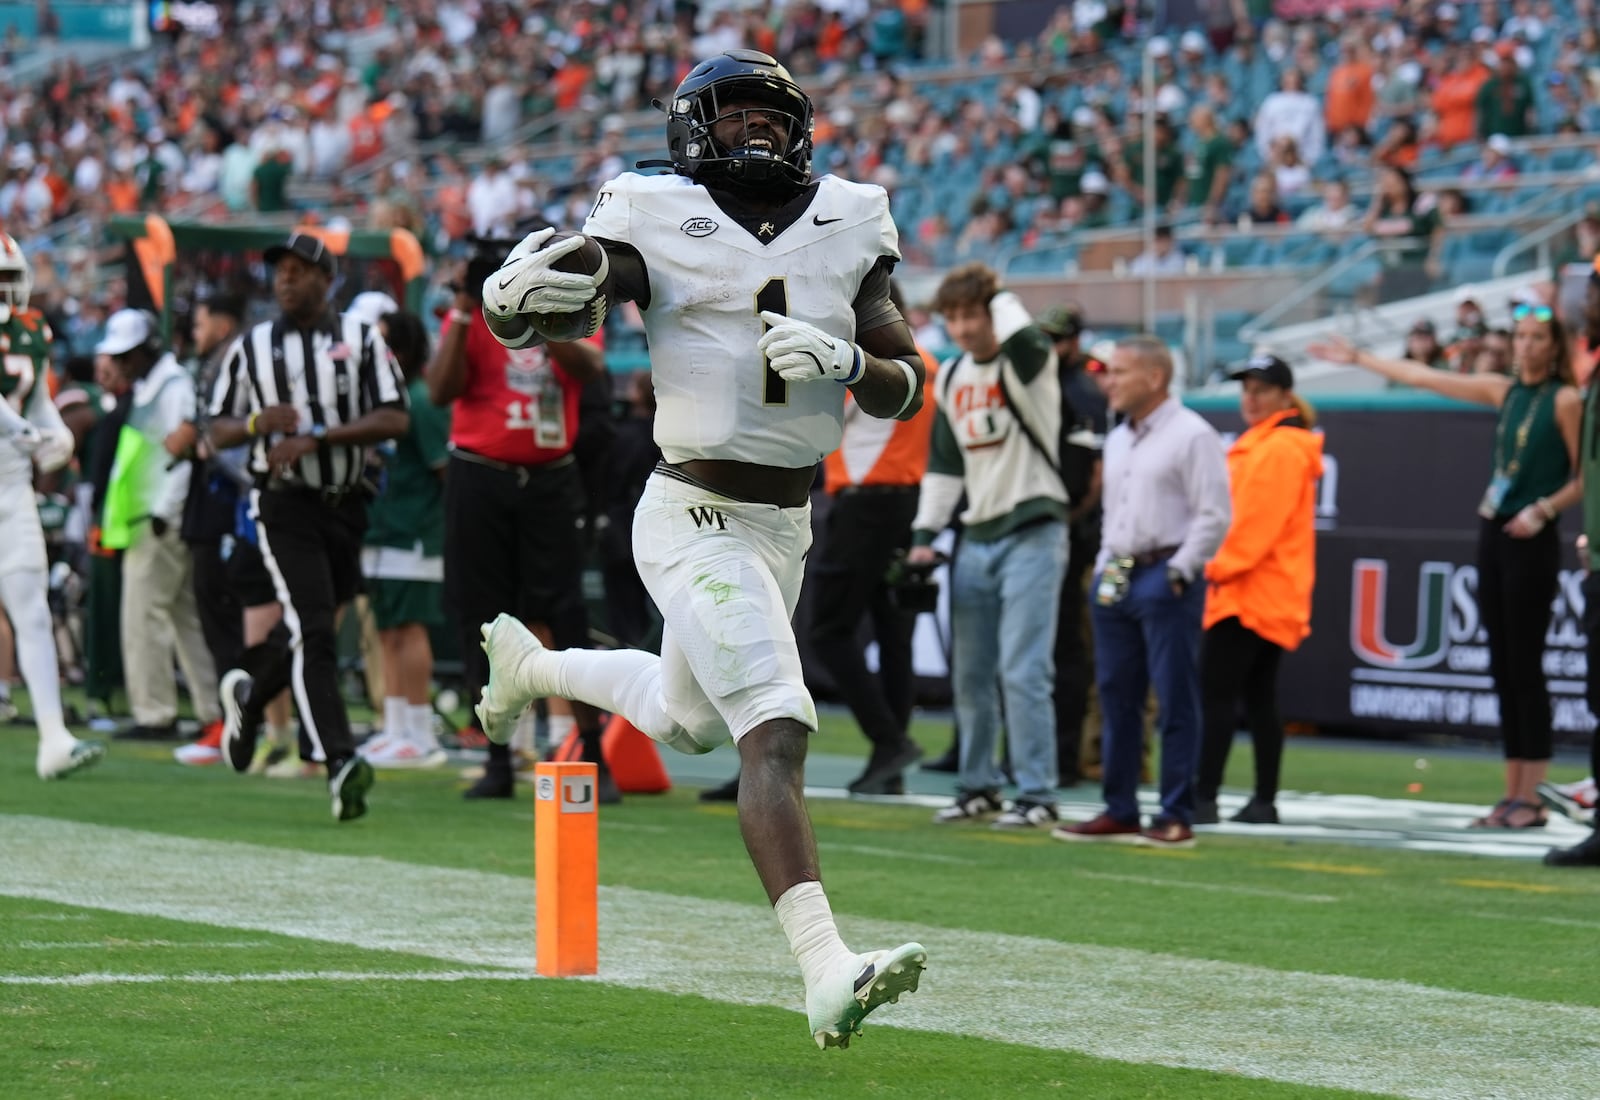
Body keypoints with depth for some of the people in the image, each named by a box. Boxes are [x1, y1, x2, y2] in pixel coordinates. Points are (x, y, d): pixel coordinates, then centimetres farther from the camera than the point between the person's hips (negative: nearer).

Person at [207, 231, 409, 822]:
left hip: (346, 504, 2)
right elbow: (218, 432, 10)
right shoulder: (251, 348, 6)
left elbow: (395, 419, -8)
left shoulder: (361, 340, 2)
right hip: (284, 505, -2)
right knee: (313, 631, -15)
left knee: (308, 628, 13)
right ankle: (340, 762, -22)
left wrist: (315, 437, -17)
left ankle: (247, 692, 42)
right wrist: (258, 423, -12)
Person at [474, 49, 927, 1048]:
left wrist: (846, 361, -19)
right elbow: (528, 322, -10)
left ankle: (529, 663, 55)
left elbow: (907, 390, 3)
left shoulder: (848, 228, 3)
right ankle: (827, 972, -32)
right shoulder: (660, 223, -8)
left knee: (690, 720, 27)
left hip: (788, 523, 7)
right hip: (697, 520, -7)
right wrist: (514, 298, -34)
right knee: (775, 729, -22)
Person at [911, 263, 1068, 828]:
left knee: (1022, 671, -13)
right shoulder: (951, 378, 12)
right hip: (976, 541, 7)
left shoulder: (1027, 364, -8)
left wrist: (998, 294, -14)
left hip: (1032, 534, -7)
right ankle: (978, 788, 22)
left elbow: (1022, 338, -34)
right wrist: (924, 536, 13)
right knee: (971, 676, 11)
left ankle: (1037, 795, -9)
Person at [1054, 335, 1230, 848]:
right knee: (1116, 696, 9)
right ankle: (1119, 812, 15)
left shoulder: (1192, 435, -8)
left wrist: (1179, 571, -15)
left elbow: (1215, 515, -12)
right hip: (1116, 577, 8)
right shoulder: (1117, 440, 18)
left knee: (1175, 701, -6)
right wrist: (1104, 568, 15)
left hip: (1165, 579, -8)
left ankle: (1176, 818, -4)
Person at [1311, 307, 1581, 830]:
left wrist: (1544, 510, -19)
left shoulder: (1565, 401, -5)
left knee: (1524, 668, -7)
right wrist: (1359, 358, 25)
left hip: (1532, 543, -7)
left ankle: (1531, 799, -5)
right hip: (1493, 533, 7)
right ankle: (1512, 794, 9)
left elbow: (1584, 478, -5)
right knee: (1502, 669, 6)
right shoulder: (1504, 392, 13)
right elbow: (1424, 377, 20)